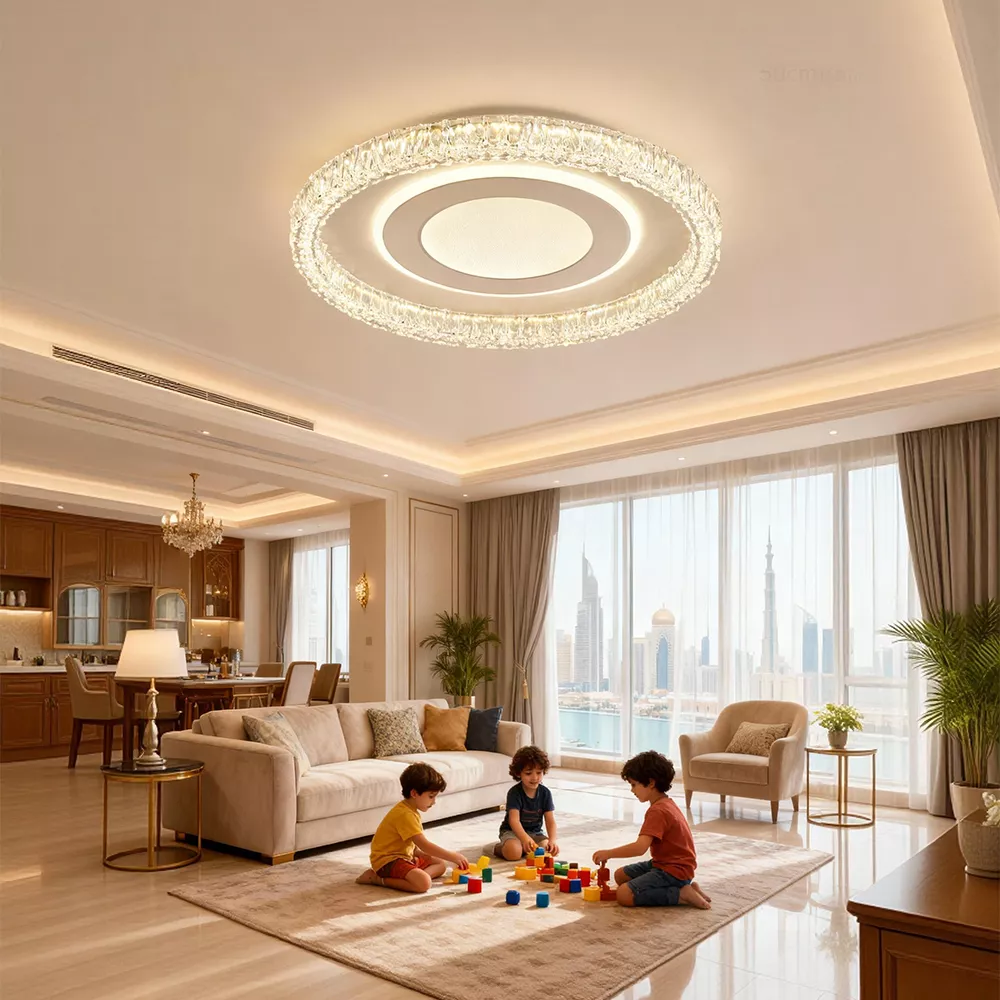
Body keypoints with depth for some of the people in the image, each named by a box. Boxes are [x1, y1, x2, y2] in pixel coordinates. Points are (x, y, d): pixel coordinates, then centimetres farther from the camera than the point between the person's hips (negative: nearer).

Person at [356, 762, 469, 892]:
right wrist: (453, 856, -21)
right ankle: (376, 879, -15)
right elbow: (425, 845, -25)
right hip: (388, 860, -11)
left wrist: (420, 854, -4)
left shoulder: (411, 811, 11)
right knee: (423, 883, -30)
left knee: (440, 864, 13)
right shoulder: (404, 814, -22)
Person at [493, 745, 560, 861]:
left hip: (535, 832, 4)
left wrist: (552, 840, -31)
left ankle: (524, 848, 3)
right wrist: (525, 838, -48)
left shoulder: (545, 793, -6)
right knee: (514, 852, -35)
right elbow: (514, 820, -29)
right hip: (512, 831, -4)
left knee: (549, 849, -25)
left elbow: (550, 820, -11)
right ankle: (497, 847, -2)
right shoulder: (514, 792, -18)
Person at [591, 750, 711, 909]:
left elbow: (640, 847, -30)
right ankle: (682, 886, 7)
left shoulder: (658, 811, -21)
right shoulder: (666, 803, 10)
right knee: (621, 875, 14)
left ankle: (682, 894, -10)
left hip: (674, 871, -10)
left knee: (625, 895, -18)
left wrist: (608, 853, -21)